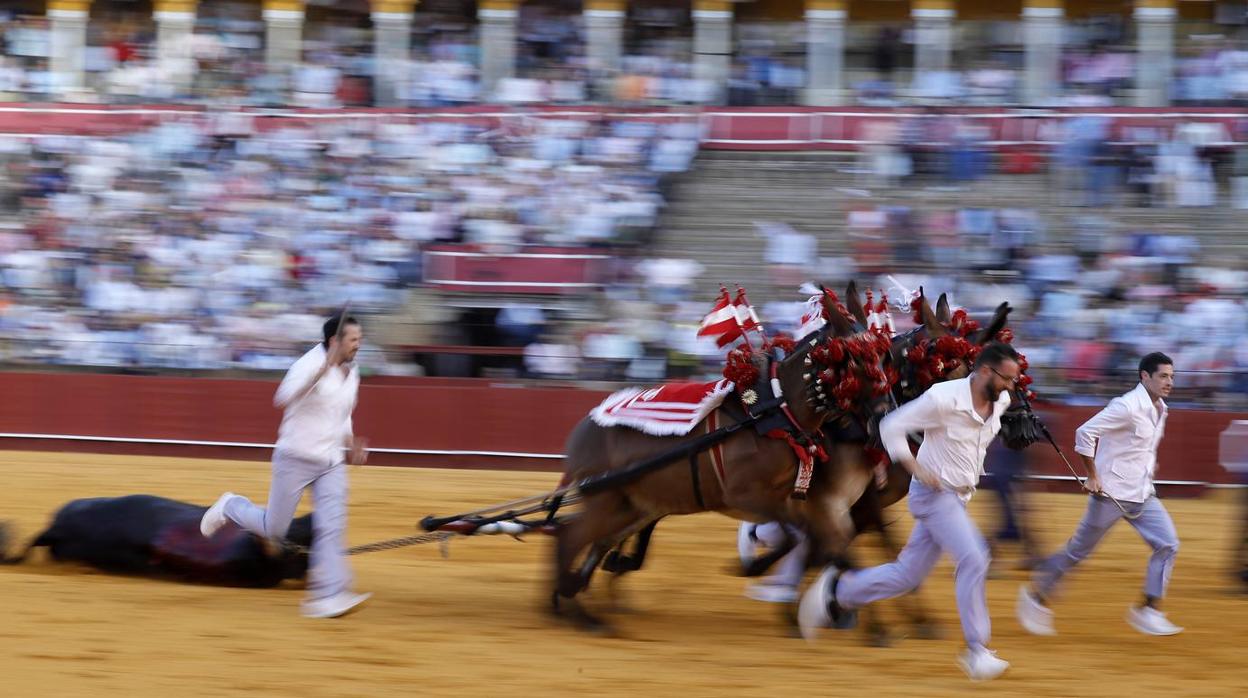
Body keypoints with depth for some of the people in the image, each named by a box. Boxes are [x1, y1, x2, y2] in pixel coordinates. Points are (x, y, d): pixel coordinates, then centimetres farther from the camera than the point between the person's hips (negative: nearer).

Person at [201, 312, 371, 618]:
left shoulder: (351, 372, 10)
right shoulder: (310, 364, -16)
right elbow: (284, 397, -35)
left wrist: (351, 443, 10)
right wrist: (323, 368, -42)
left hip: (332, 463, 6)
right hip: (295, 458, -6)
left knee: (332, 528, -9)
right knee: (274, 530, 4)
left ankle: (327, 596, -12)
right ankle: (229, 508, 33)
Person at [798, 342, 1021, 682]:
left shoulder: (1000, 402, 0)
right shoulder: (944, 398, -21)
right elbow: (891, 427, -15)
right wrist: (916, 468, -24)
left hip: (958, 498, 8)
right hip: (934, 492, -8)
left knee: (908, 575, 11)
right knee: (973, 559, -20)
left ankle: (836, 592, 26)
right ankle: (976, 651, -15)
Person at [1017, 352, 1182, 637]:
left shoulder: (1159, 409, 8)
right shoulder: (1128, 407, -20)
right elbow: (1085, 433, -23)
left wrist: (1148, 463, 14)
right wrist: (1093, 477, -19)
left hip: (1142, 494, 8)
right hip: (1112, 494, -8)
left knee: (1167, 544, -6)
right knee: (1079, 550, 3)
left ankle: (1149, 611, 0)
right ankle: (1037, 596, 20)